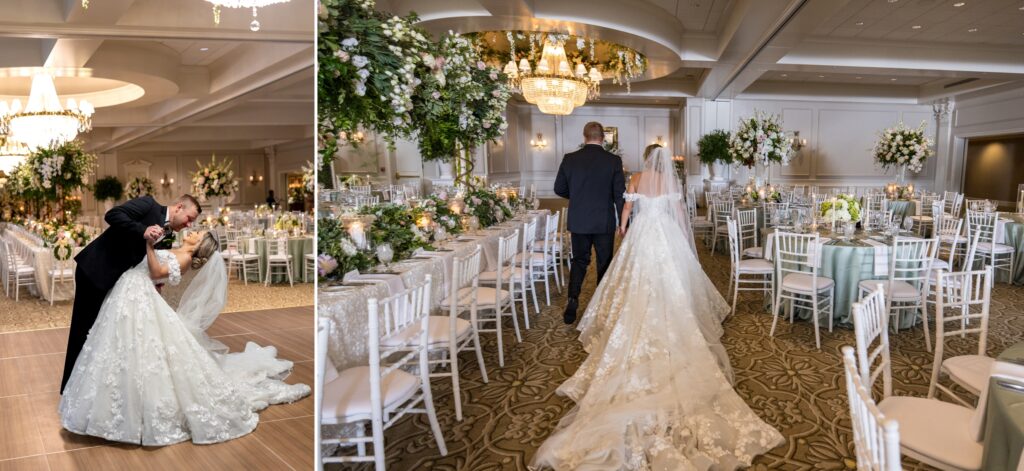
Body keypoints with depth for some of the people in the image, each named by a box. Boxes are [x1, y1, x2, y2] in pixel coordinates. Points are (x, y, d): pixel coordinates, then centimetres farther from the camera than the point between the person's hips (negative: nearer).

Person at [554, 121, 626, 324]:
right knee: (604, 263, 13)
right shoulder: (613, 160, -8)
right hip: (604, 222, -1)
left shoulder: (569, 159, -4)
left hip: (578, 221, 1)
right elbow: (620, 194, -7)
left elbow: (559, 189, 4)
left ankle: (572, 300, -2)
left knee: (579, 260, 14)